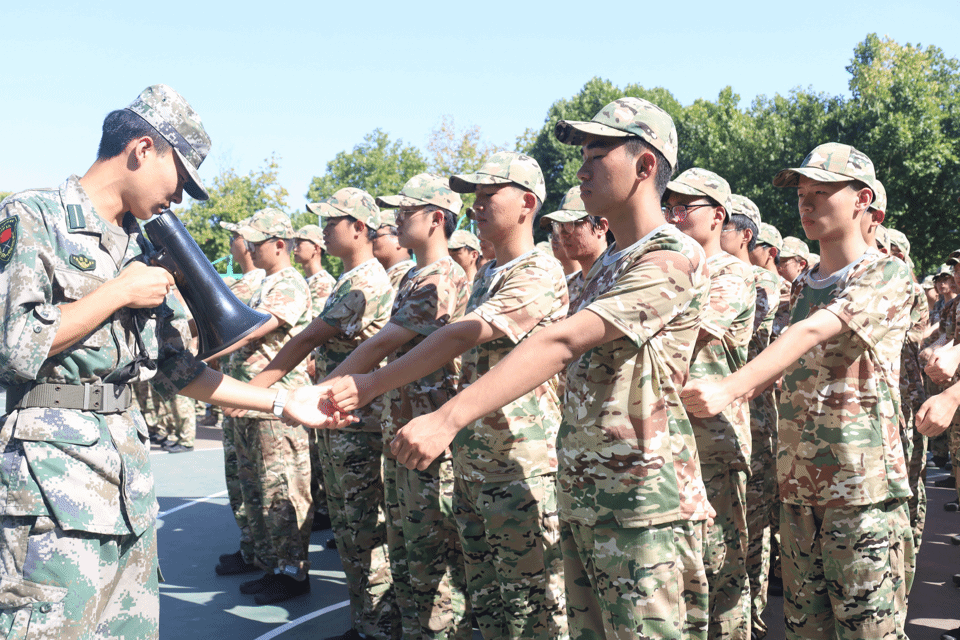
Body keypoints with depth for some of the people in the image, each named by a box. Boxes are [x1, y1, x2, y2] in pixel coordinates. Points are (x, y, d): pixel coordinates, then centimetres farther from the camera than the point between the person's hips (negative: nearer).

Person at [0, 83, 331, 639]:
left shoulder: (145, 249, 18)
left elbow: (177, 369, 19)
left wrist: (282, 403, 16)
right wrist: (119, 292, -10)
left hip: (129, 478, 8)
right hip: (48, 477, -7)